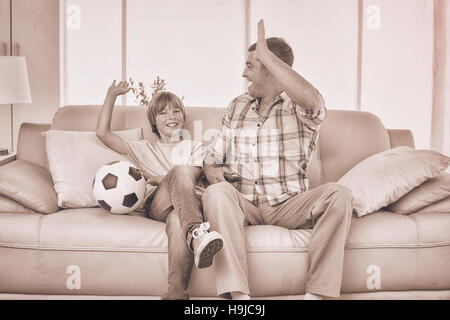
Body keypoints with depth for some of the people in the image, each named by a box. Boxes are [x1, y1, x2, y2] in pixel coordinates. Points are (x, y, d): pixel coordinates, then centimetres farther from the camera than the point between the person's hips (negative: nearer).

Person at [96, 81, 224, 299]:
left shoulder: (194, 147, 30)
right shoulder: (144, 149, 30)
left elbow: (191, 179, 10)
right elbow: (102, 133, 21)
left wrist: (160, 179, 2)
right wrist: (111, 95, 22)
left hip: (185, 206, 1)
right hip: (156, 205, -1)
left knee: (177, 219, -41)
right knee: (180, 170, -35)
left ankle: (176, 292, -56)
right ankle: (196, 232, -61)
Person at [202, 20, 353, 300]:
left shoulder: (300, 109, 1)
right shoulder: (237, 108, 15)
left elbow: (311, 99, -27)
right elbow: (213, 157, 18)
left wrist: (266, 55, -21)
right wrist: (212, 170, -7)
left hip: (289, 206, -2)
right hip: (244, 205, 2)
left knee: (339, 195, -28)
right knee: (216, 193, -31)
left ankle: (316, 293, -28)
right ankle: (238, 293, -37)